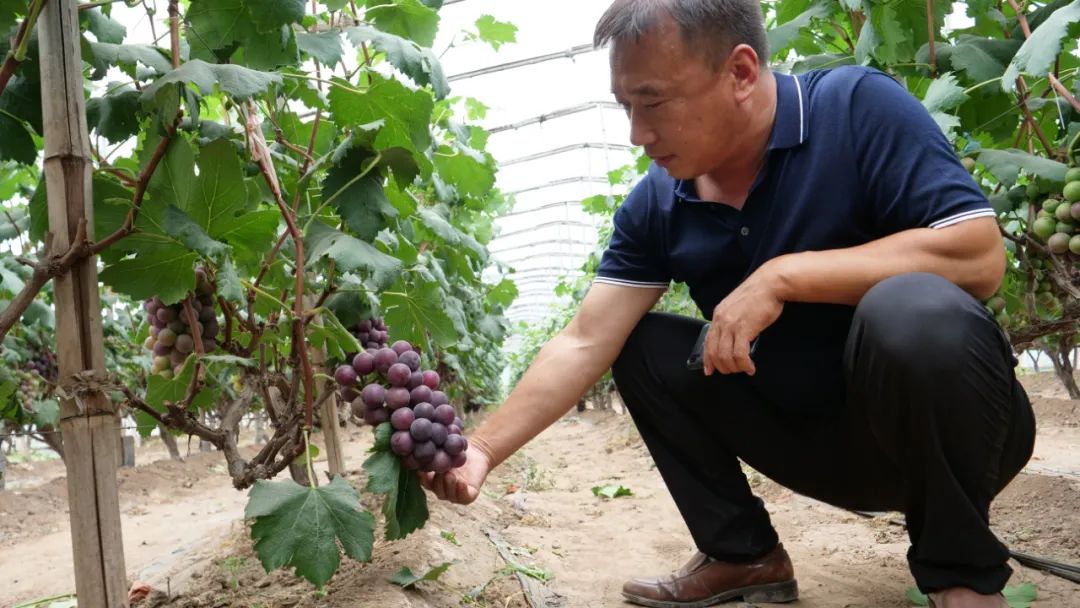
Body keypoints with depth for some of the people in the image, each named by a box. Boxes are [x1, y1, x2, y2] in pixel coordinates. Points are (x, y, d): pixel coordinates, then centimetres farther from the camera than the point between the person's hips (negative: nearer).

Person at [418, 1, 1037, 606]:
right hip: (815, 438, 5)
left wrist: (781, 277, -29)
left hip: (952, 425, -4)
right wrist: (483, 451, -15)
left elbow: (981, 255, -27)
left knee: (908, 309, -35)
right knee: (638, 342, -5)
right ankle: (744, 553, 7)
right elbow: (584, 345, -6)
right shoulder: (655, 205, -6)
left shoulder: (858, 107, -19)